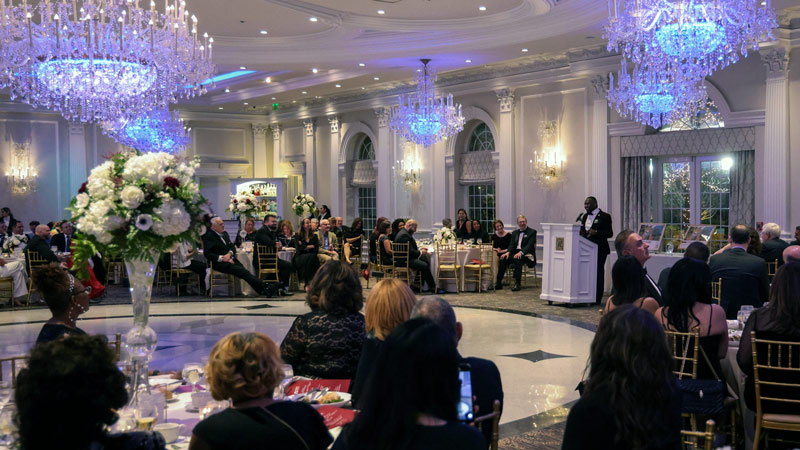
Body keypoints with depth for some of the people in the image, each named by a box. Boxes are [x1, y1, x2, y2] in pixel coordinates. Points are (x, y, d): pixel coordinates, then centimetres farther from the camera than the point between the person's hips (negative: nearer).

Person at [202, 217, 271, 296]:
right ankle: (263, 286, -29)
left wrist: (229, 254, -6)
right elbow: (207, 254, -12)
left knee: (245, 270, -18)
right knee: (243, 272, -25)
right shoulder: (208, 236, -3)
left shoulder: (224, 233, 19)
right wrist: (222, 258, -19)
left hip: (230, 259, 7)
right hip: (219, 263, -7)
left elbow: (232, 247, 18)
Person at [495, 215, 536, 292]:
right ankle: (498, 283, -22)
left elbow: (529, 245, -12)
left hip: (526, 254, -5)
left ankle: (517, 284, -36)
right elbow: (511, 245, 11)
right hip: (515, 253, 5)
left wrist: (521, 252, -30)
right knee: (503, 259, -21)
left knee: (517, 259, -37)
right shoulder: (515, 232, 20)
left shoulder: (532, 232, 1)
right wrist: (508, 252, -12)